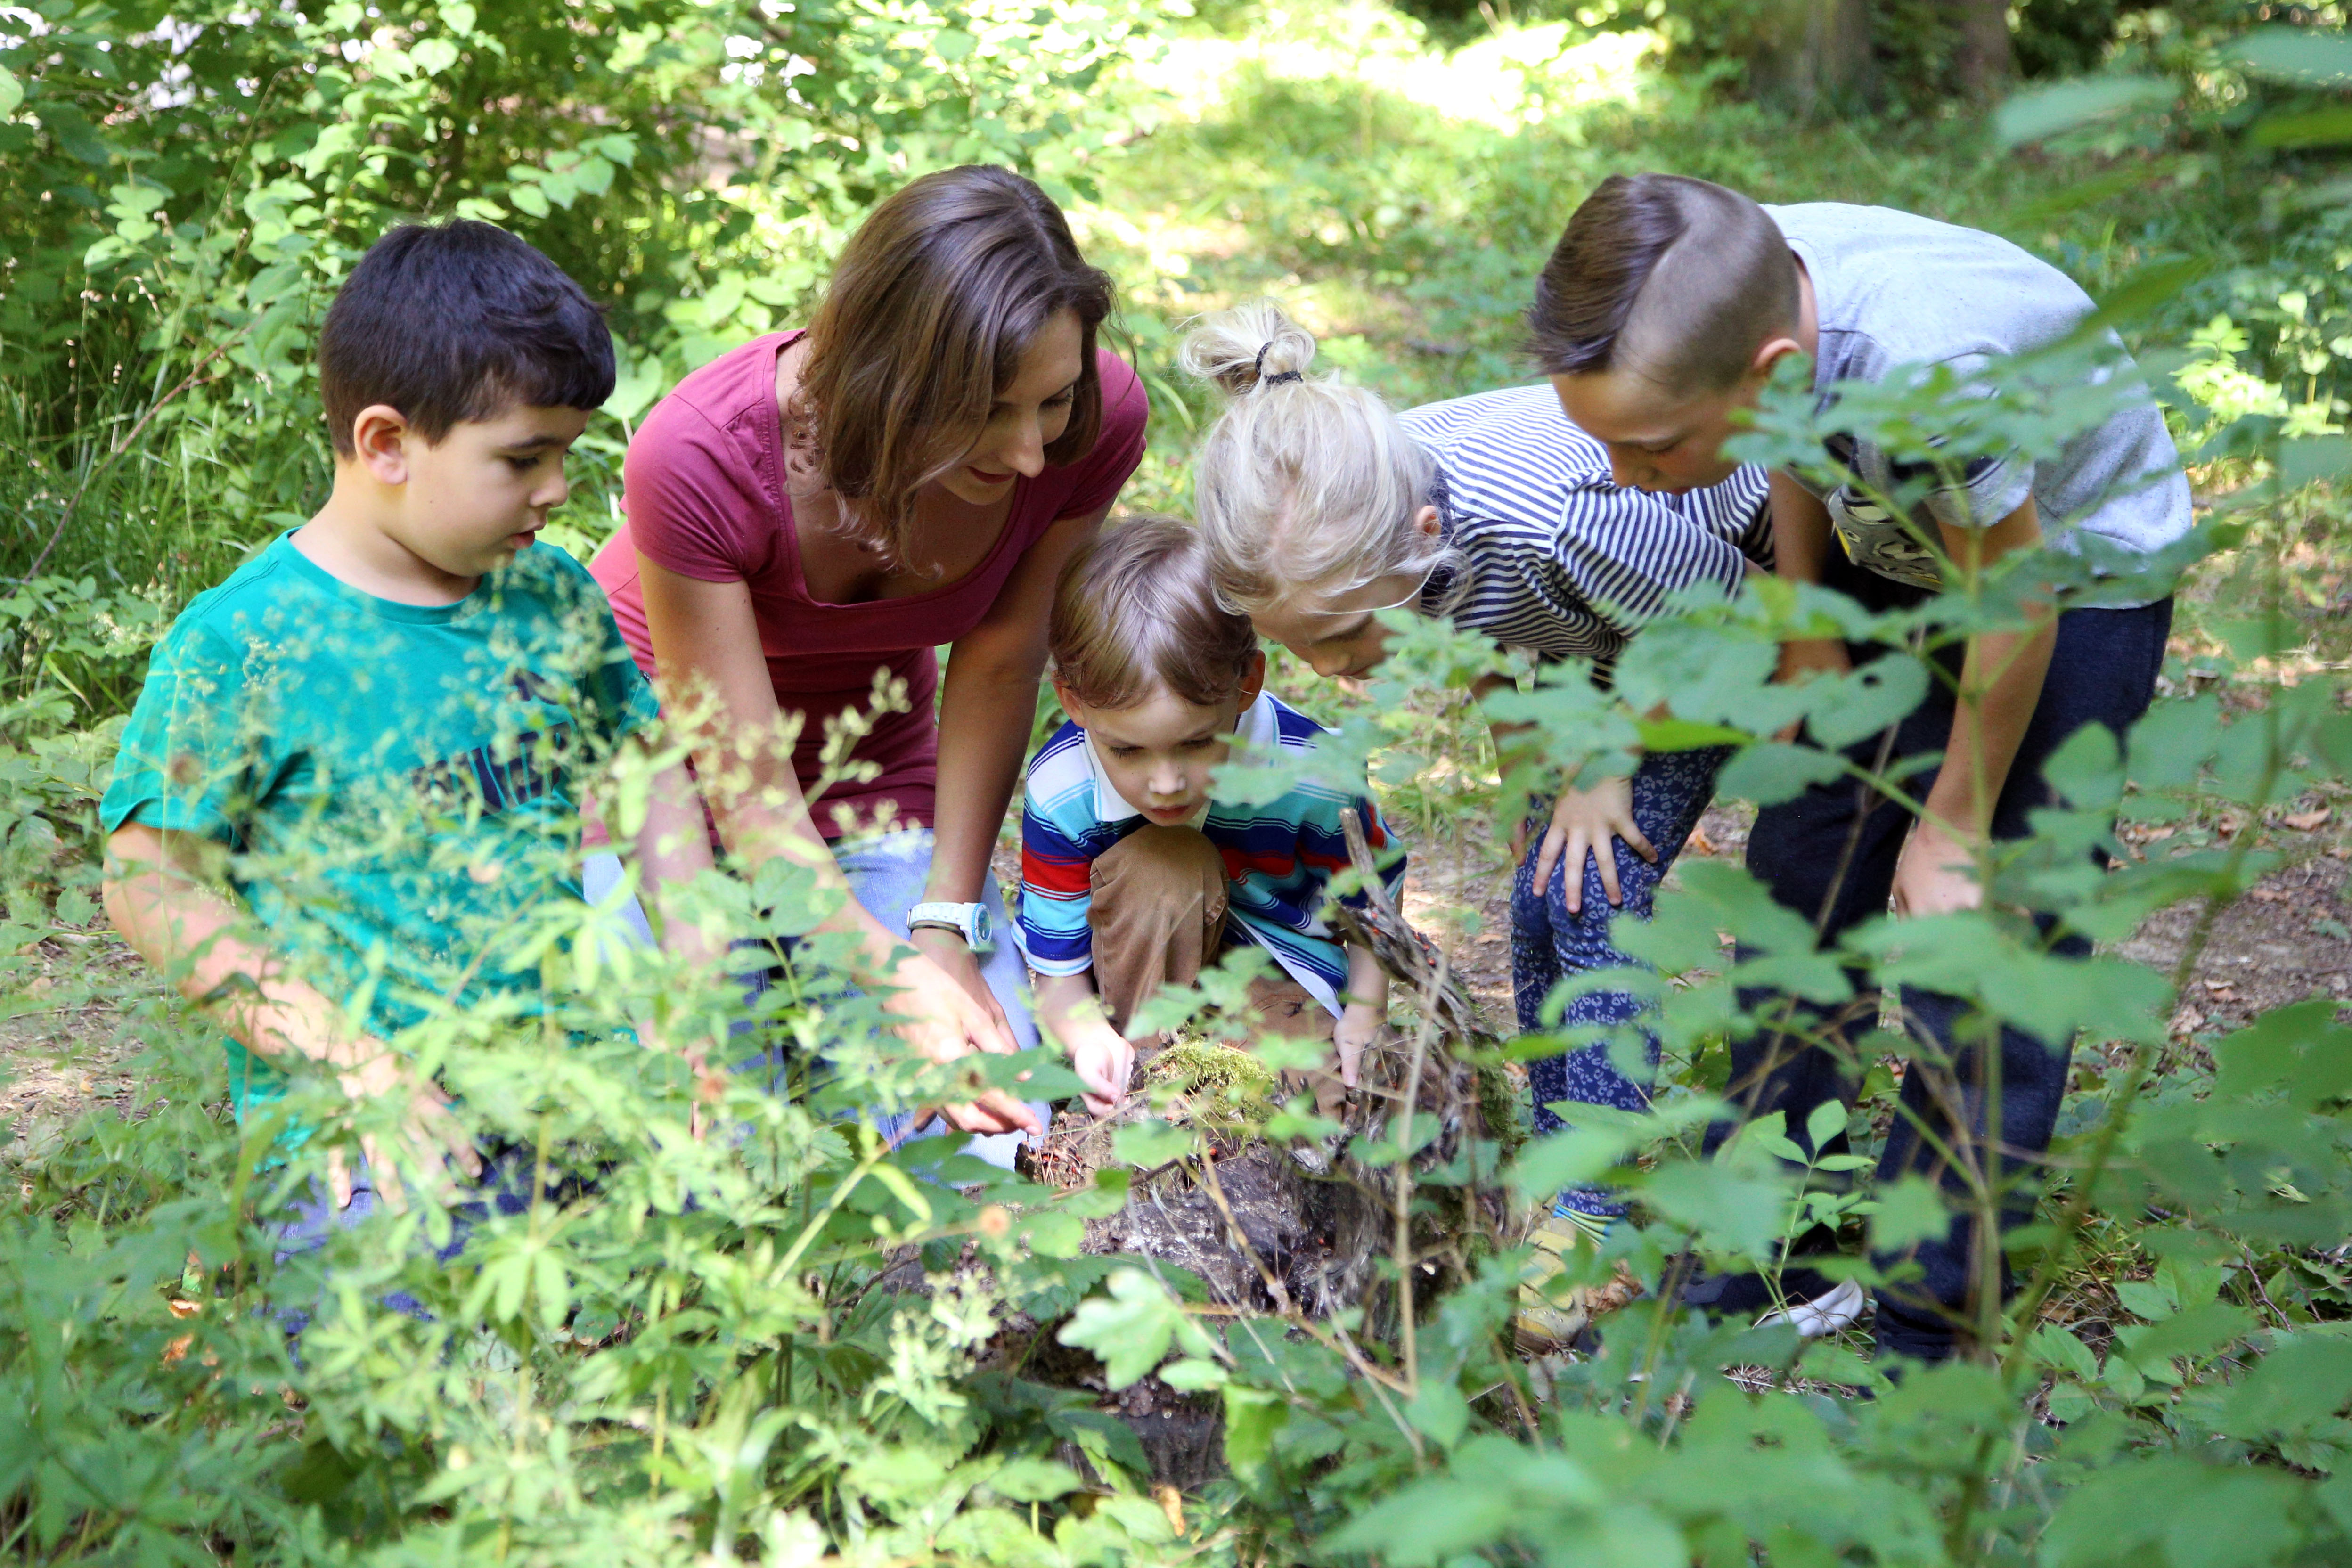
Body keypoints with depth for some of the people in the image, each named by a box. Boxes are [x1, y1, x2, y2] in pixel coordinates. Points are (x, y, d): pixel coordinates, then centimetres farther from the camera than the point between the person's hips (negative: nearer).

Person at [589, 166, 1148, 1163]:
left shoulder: (1095, 421, -24)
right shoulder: (699, 455, -34)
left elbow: (998, 664, -10)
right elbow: (746, 782, -27)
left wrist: (949, 924, -12)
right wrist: (894, 981, -36)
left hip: (875, 765, 3)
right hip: (661, 763, -3)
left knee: (996, 1136, -11)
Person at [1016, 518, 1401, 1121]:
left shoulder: (1311, 777, -26)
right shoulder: (1059, 792, -26)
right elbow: (1058, 970, -17)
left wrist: (1361, 1026, -12)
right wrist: (1088, 1036, -39)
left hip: (1276, 966, 0)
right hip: (1142, 980, 0)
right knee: (1157, 865, -33)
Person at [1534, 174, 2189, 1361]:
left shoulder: (1930, 369, -44)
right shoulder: (1723, 293, -26)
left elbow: (2014, 607, -26)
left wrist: (1953, 831, -14)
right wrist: (1804, 625, 2)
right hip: (1897, 544, 6)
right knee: (1800, 875, 7)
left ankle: (1927, 1333, 7)